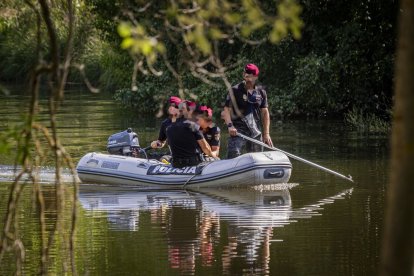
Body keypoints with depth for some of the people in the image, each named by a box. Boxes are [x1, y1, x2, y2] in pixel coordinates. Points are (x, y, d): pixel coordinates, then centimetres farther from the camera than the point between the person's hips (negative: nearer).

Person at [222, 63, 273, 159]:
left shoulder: (261, 92, 12)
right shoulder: (235, 90, 0)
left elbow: (265, 113, 16)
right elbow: (226, 110, -4)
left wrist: (266, 134, 9)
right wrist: (230, 125, -21)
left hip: (256, 132, 4)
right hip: (238, 131, -4)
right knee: (233, 155, -20)